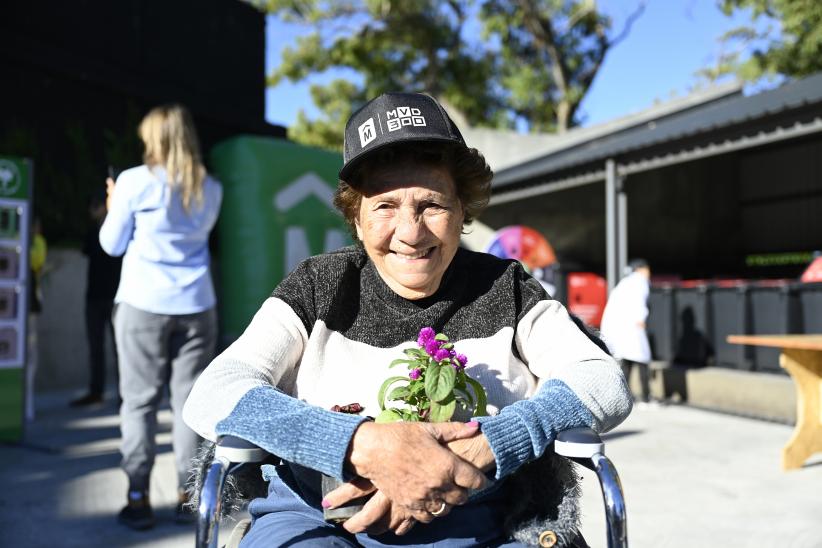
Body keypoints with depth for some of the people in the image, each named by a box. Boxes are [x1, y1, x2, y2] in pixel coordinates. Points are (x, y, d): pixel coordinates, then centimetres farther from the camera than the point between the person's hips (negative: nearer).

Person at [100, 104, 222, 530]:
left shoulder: (135, 181, -3)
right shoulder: (210, 189, 8)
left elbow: (112, 244, 5)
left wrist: (112, 208, 21)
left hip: (143, 306, -2)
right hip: (196, 307, 3)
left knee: (139, 401, 5)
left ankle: (139, 500, 7)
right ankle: (187, 496, 11)